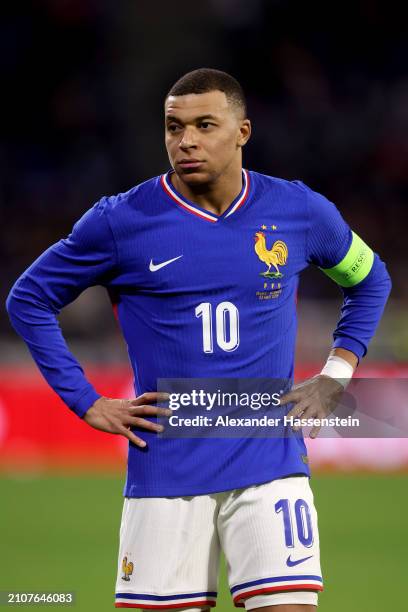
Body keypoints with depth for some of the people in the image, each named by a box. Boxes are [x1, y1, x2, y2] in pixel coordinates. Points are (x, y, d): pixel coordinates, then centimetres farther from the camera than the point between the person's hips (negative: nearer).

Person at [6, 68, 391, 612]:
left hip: (270, 466, 1)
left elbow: (369, 280, 22)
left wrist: (335, 376, 9)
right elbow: (29, 300, 9)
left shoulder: (299, 211, 3)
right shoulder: (122, 221, -2)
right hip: (166, 473, 0)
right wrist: (87, 404, 1)